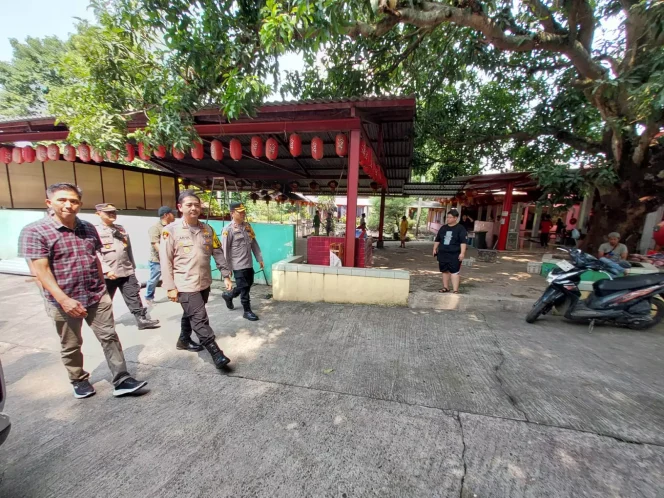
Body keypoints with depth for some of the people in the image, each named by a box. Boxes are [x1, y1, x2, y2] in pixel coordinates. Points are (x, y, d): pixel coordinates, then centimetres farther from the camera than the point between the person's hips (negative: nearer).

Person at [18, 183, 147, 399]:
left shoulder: (88, 228, 5)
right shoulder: (34, 231, -10)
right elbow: (41, 270, -16)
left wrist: (102, 288, 13)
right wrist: (64, 300, -24)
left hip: (98, 297, 4)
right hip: (64, 302, -3)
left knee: (110, 337, 4)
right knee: (71, 346, 14)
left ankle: (121, 380, 13)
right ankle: (79, 381, 36)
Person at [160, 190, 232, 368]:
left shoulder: (207, 229, 5)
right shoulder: (171, 230, -9)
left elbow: (218, 253, 8)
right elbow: (165, 261, -9)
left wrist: (226, 275, 4)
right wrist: (170, 287, -10)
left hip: (204, 282, 6)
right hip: (186, 285, -5)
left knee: (191, 315, 23)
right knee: (200, 318, -5)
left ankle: (184, 340, 45)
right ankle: (215, 352, 3)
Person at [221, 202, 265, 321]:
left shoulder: (247, 226, 7)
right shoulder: (228, 230, -12)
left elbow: (254, 243, 12)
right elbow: (224, 251, -11)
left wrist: (260, 259, 9)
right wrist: (227, 270, -11)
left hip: (249, 264, 7)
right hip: (238, 265, -7)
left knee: (247, 285, 19)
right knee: (244, 288, 2)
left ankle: (228, 295, 42)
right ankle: (247, 311, 20)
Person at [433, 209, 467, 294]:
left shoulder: (460, 228, -5)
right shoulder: (443, 228, 12)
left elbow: (463, 242, -11)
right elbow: (437, 240, 19)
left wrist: (462, 253, -18)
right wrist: (435, 249, 15)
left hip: (454, 255, -6)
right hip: (443, 254, 6)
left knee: (454, 272, -7)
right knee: (445, 271, 14)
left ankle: (455, 290, -4)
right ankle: (446, 287, 27)